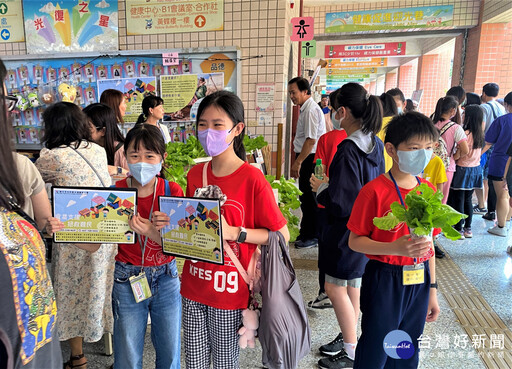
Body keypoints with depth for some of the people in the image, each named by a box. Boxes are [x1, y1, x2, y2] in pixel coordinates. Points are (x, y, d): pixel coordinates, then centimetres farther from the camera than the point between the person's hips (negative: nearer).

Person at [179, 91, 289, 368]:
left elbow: (281, 235, -12)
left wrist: (234, 233, -21)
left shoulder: (252, 179, -15)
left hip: (230, 292, -4)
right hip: (194, 287, 5)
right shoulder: (194, 175, 2)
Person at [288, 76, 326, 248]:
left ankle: (312, 236, 10)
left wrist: (298, 162, -20)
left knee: (308, 198, -2)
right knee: (306, 197, 17)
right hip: (307, 158, 10)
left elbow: (311, 140, -23)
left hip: (309, 159, -10)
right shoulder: (306, 108, 15)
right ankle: (305, 232, 29)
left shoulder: (311, 109, -17)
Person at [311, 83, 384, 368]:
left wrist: (321, 188, -9)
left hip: (347, 229, -9)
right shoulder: (375, 143, 2)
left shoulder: (348, 150, -26)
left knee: (335, 288, 7)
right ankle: (349, 338, 37)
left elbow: (341, 203, -27)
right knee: (353, 285, 21)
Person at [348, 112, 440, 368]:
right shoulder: (375, 191, -17)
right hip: (384, 279, -5)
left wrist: (432, 289, 13)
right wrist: (395, 248, -29)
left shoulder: (428, 190, 2)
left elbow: (428, 243, 9)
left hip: (419, 280, 6)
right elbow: (355, 241, -14)